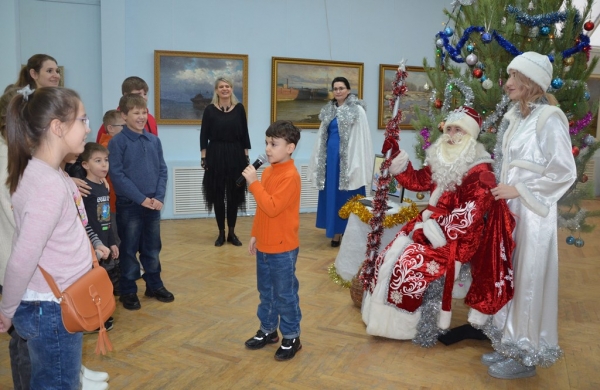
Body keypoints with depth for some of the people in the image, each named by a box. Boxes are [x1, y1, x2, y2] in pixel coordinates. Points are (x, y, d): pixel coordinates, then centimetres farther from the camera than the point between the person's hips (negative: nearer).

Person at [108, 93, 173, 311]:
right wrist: (141, 198, -16)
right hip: (129, 205, -4)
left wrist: (159, 197, -7)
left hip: (153, 204, 4)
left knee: (152, 248, 15)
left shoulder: (154, 140, 6)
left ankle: (155, 286, 29)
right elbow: (117, 175, -13)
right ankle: (128, 292, 20)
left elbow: (162, 170, 7)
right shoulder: (117, 142, -8)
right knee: (129, 250, 7)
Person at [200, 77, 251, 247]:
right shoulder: (210, 109, 1)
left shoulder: (239, 108, 4)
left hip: (236, 155, 1)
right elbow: (204, 135, 1)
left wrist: (246, 156, 3)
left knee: (234, 195, 5)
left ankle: (232, 232, 17)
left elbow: (244, 134, 6)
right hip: (216, 155, -1)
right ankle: (221, 233, 16)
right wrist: (204, 157, -4)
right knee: (218, 195, 4)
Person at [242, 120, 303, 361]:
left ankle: (291, 338, 22)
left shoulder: (290, 176, -19)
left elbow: (272, 208, -27)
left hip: (283, 249, -8)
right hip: (264, 245, 8)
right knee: (266, 292, 20)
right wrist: (254, 235, 15)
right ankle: (268, 330, 37)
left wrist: (253, 183, -24)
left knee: (285, 295, 6)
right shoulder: (268, 171, 7)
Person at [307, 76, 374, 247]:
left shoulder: (357, 110, -6)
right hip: (330, 156, 6)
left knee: (347, 194, 0)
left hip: (348, 157, -6)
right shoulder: (328, 110, 12)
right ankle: (336, 231, 19)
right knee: (332, 193, 9)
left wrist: (357, 163, -15)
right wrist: (319, 161, 13)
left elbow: (361, 139, -9)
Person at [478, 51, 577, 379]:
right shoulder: (514, 116, 11)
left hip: (531, 212, -8)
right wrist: (501, 191, 6)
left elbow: (565, 173, -15)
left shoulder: (549, 119, -12)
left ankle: (527, 355, 17)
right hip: (509, 209, 8)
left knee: (529, 279, 2)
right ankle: (511, 345, 28)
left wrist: (519, 190, -16)